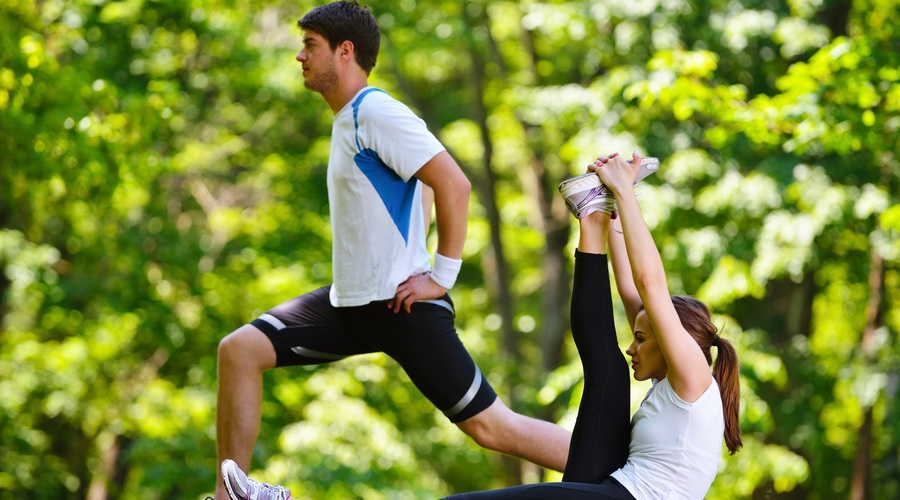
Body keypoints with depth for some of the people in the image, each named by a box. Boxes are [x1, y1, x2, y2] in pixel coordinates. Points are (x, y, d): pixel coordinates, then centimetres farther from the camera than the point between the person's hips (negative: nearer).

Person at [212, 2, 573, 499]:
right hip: (349, 302, 9)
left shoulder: (376, 113, -14)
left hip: (401, 305, -9)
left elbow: (454, 184, -22)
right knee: (240, 349, 1)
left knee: (489, 425, -9)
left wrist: (442, 276, -19)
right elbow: (421, 191, 27)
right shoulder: (349, 118, 15)